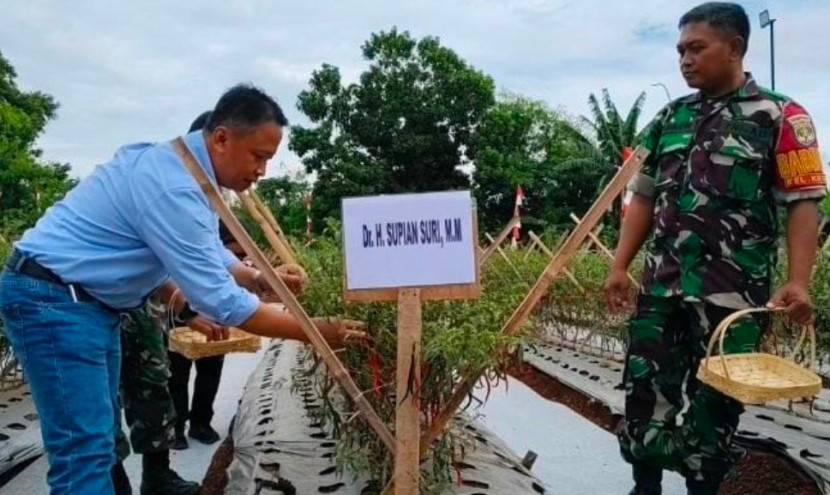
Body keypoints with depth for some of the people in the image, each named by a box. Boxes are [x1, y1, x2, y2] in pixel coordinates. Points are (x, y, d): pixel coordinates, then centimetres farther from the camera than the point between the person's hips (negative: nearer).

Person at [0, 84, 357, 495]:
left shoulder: (188, 165, 5)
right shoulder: (174, 186, -28)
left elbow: (209, 255, 16)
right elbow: (220, 299, -28)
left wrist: (261, 280, -2)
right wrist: (312, 332, -22)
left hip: (90, 301, 11)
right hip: (53, 300, -11)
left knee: (97, 438, 16)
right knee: (85, 448, -12)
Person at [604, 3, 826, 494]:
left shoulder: (780, 117, -2)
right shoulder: (669, 120, 11)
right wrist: (620, 267, 7)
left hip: (734, 292, -4)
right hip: (662, 286, 4)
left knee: (716, 399, 7)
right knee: (646, 386, 6)